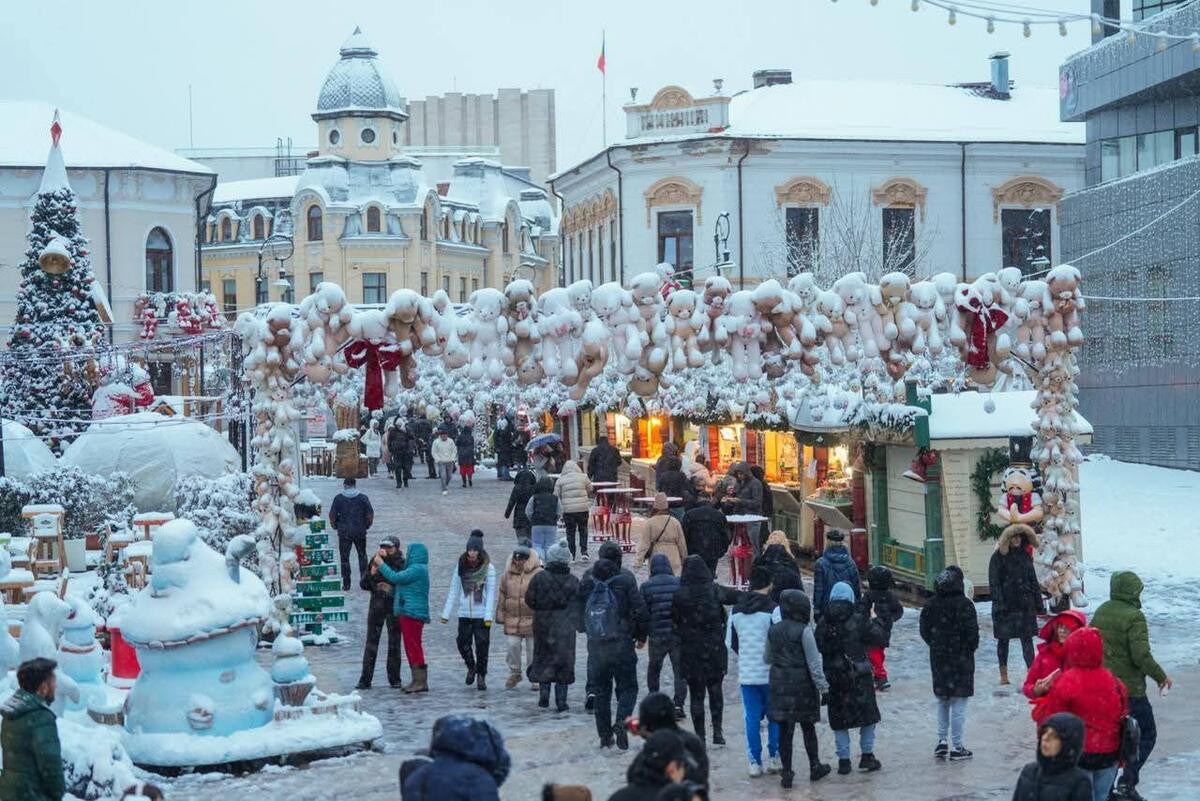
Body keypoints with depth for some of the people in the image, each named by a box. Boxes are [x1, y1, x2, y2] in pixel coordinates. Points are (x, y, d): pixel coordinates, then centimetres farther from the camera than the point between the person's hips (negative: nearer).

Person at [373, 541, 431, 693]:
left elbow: (396, 578, -17)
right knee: (412, 647, 12)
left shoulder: (417, 569, -15)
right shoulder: (415, 569, 18)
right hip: (406, 613, 10)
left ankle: (421, 681, -9)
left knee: (413, 646, -9)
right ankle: (417, 680, 17)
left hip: (413, 613, -10)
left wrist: (381, 564, -7)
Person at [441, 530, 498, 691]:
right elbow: (454, 590, 7)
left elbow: (491, 592, -5)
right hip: (464, 613, 3)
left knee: (482, 644, -2)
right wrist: (446, 613, 4)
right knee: (463, 642, 1)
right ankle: (471, 667, 28)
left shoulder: (488, 568, -4)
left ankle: (481, 676, 12)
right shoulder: (461, 566, 4)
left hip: (481, 614, -3)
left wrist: (489, 616, -12)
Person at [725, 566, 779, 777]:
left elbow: (729, 643, 12)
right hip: (770, 673, -4)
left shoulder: (736, 610, 4)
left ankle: (755, 762, 8)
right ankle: (774, 758, 9)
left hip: (746, 673, 4)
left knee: (752, 718, 8)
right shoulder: (772, 610, -12)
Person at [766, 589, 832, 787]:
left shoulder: (773, 631, 2)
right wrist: (823, 687, -10)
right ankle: (815, 767, 25)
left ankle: (787, 773, 5)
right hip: (802, 684, -4)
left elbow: (768, 658, 14)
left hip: (779, 684, 4)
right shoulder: (804, 631, -14)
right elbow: (813, 663, -14)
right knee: (808, 727, 12)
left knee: (785, 729, 6)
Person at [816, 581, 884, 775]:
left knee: (839, 721, 10)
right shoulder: (858, 621, -9)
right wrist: (874, 622, 10)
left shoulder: (823, 624, -2)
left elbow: (818, 647, 2)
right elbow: (878, 638, -6)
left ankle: (843, 759, 8)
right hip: (860, 678, -2)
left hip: (833, 678, 2)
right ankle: (867, 755, 11)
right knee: (868, 716, 12)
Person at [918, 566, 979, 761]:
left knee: (942, 701, 18)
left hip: (938, 658, 5)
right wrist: (971, 648, 3)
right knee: (959, 703, 1)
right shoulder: (964, 604, -15)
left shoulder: (931, 605, 0)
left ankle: (942, 741, 17)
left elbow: (924, 630, 4)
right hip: (961, 658, -5)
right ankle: (957, 747, 2)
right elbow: (972, 632, -15)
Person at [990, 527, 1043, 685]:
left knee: (1027, 638, -4)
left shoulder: (1025, 555, 9)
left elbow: (1033, 580, 14)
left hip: (1025, 604, 3)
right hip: (1005, 604, -3)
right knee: (1003, 639, 7)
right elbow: (994, 583, -9)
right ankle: (1003, 675, 18)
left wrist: (1038, 602, 9)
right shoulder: (998, 557, -6)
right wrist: (999, 604, -16)